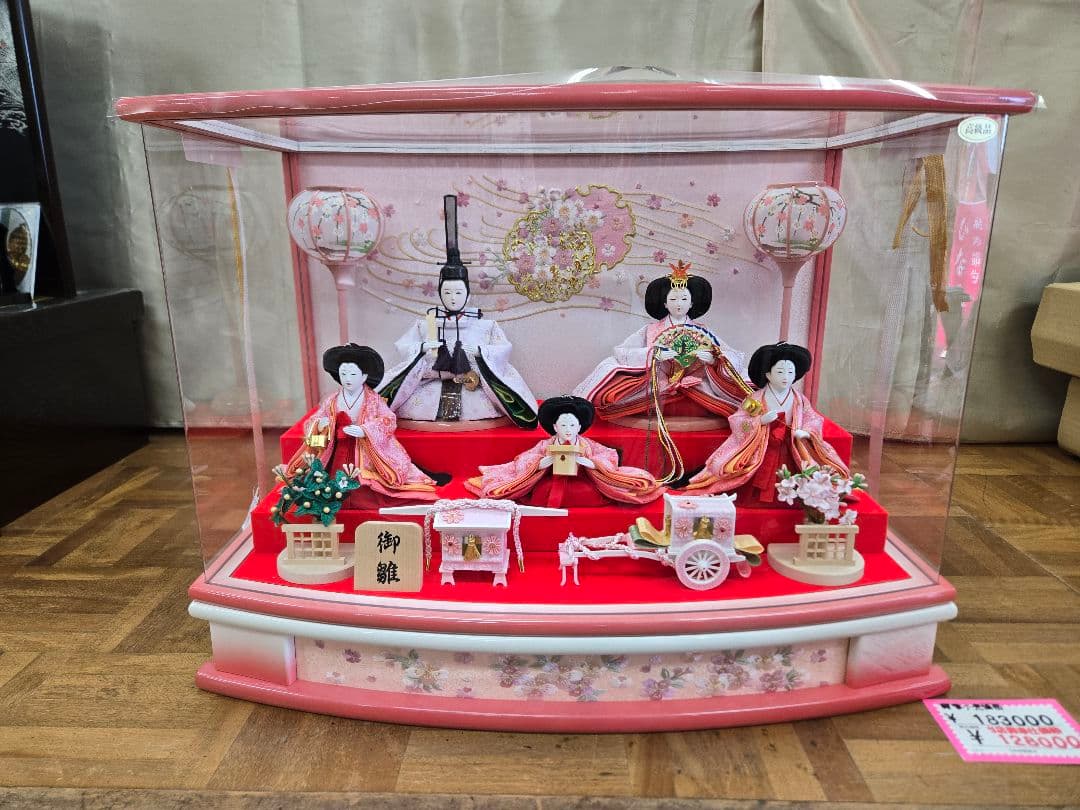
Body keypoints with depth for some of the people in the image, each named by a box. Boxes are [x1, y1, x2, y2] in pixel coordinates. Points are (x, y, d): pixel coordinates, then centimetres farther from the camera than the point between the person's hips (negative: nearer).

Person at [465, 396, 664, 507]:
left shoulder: (587, 445, -1)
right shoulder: (546, 445, -1)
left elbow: (610, 457, -4)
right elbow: (524, 461, -2)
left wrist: (589, 462, -19)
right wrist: (542, 462, -21)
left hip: (580, 483, 0)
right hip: (551, 483, 0)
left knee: (590, 493, -28)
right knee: (541, 493, -28)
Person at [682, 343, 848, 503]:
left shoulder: (800, 400, 4)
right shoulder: (756, 399, -6)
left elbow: (815, 420, 7)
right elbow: (737, 422, -9)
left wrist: (805, 432, -15)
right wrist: (761, 420, -23)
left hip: (790, 454, 3)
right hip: (761, 453, -3)